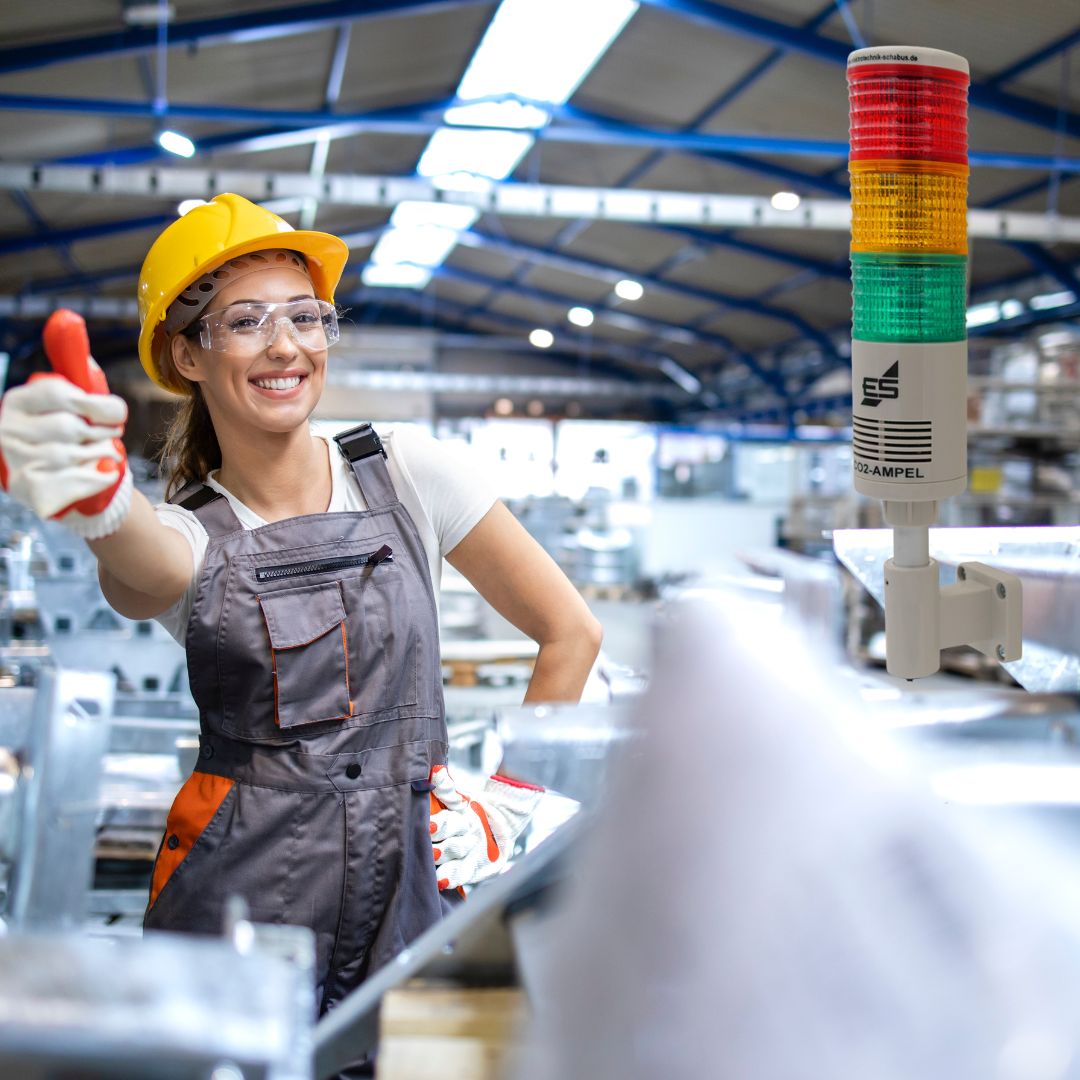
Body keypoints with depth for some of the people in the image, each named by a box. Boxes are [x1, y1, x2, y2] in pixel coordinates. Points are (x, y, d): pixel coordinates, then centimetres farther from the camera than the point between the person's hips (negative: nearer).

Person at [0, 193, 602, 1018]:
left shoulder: (407, 473, -1)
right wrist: (100, 498, -52)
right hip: (236, 906, 0)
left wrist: (505, 806, 2)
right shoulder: (186, 531, -2)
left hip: (408, 896, 1)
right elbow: (143, 563, -29)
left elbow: (571, 632, 4)